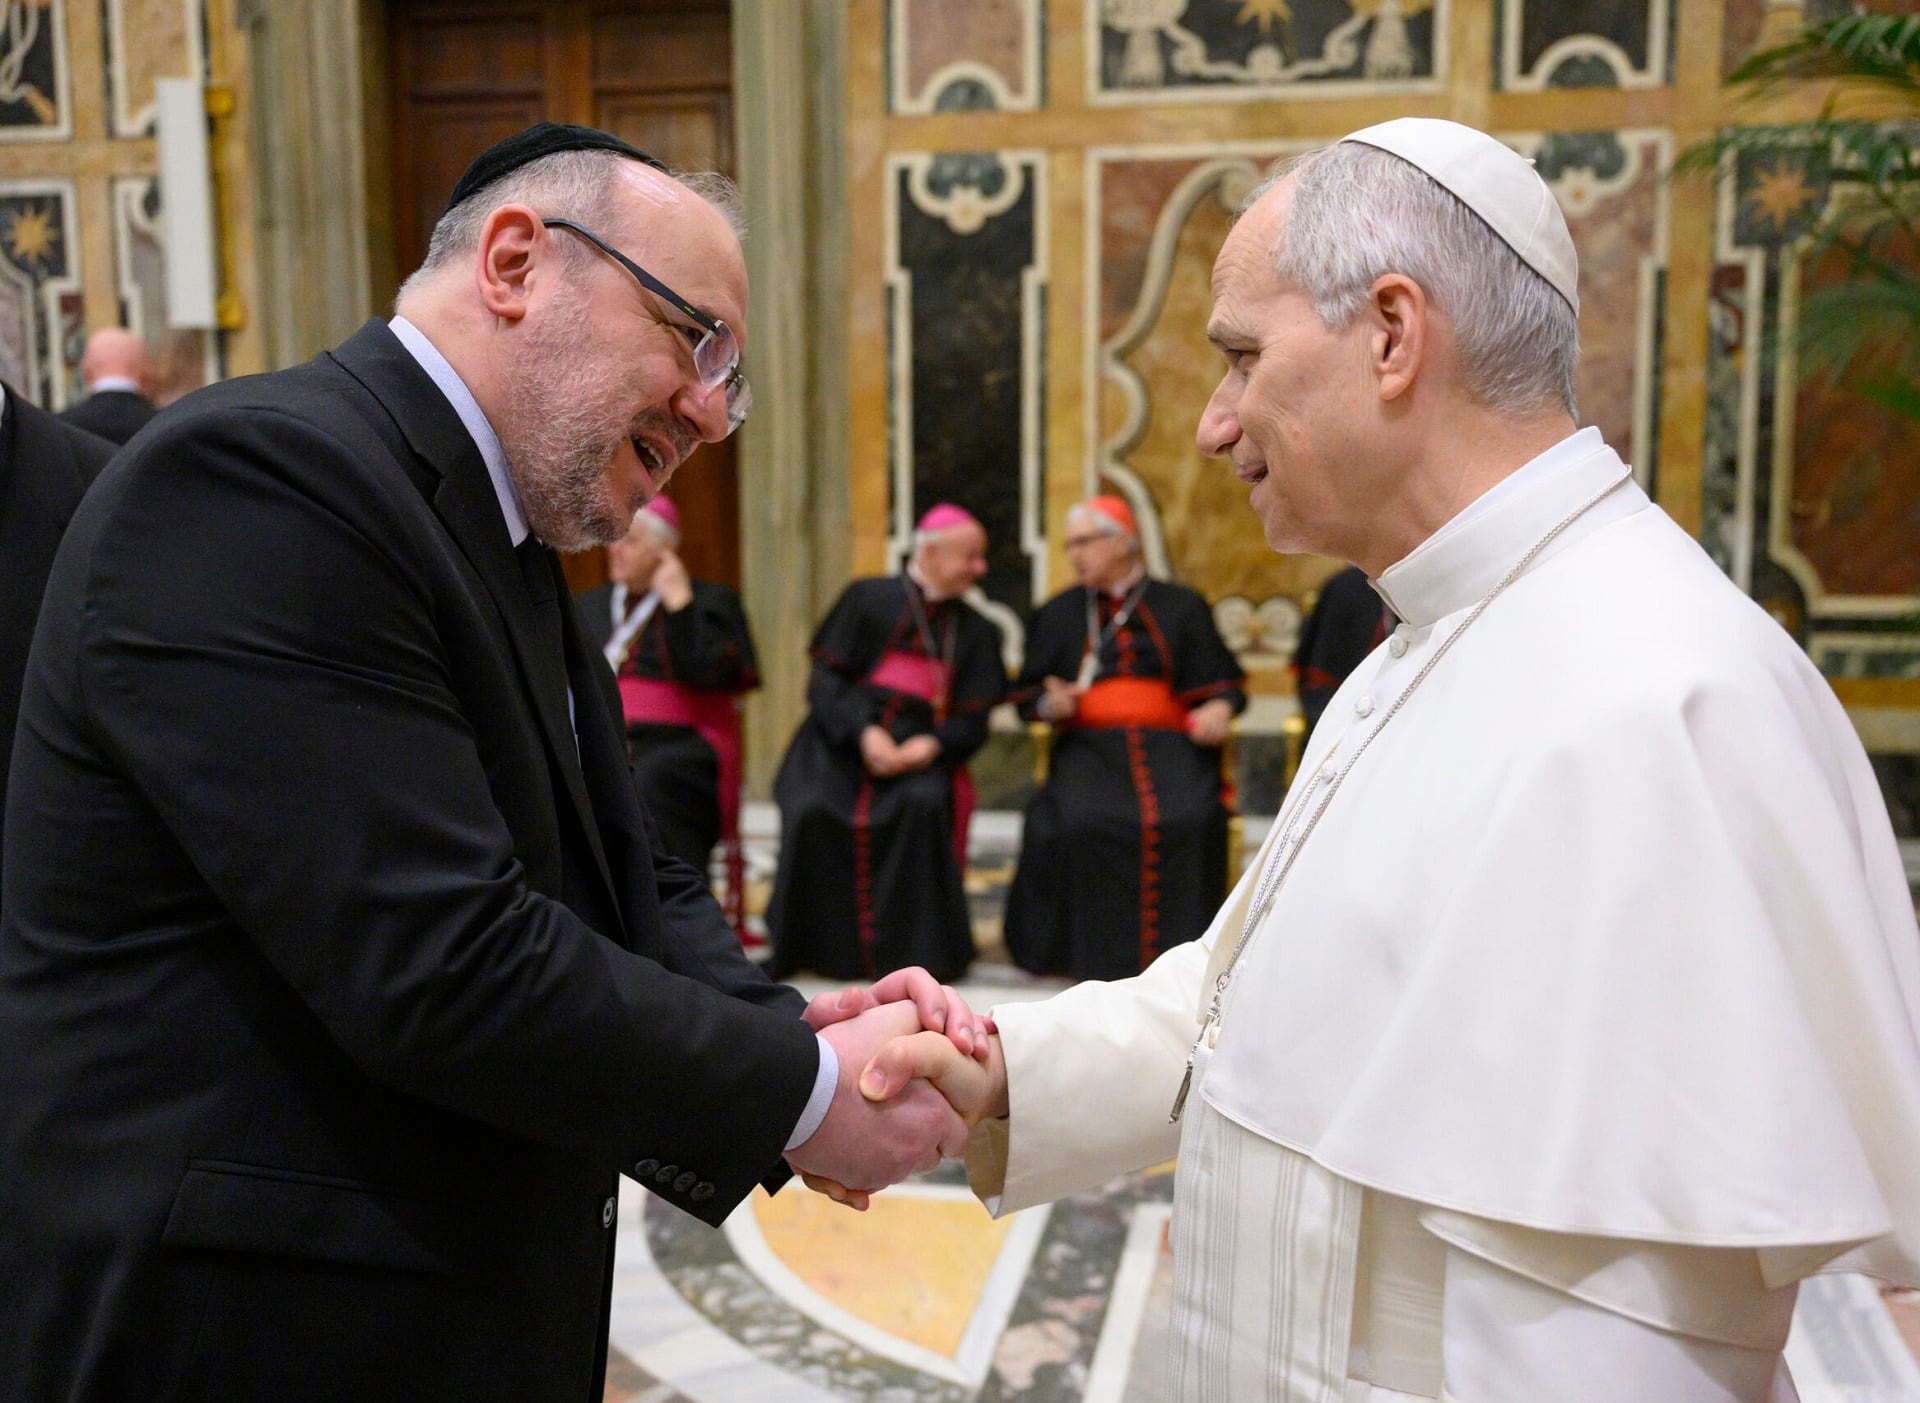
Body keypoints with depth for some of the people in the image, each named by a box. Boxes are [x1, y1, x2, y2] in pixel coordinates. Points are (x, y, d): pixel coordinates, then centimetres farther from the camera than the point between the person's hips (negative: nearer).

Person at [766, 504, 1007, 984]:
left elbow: (972, 719, 8)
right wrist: (865, 732, -16)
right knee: (813, 813, -29)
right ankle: (808, 946, -10)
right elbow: (826, 679, 0)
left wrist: (929, 747, -13)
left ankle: (914, 949, -20)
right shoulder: (868, 599, 7)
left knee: (924, 806, -32)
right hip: (841, 740, -1)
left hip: (918, 750, 1)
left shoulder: (976, 632, 14)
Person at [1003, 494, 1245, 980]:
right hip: (1089, 744, 1)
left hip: (1168, 740, -1)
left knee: (1188, 818, -32)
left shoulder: (1181, 607, 15)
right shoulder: (1056, 615, 19)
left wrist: (1220, 707, -10)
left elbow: (1223, 681, 12)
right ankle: (1095, 951, -17)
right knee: (1077, 821, -31)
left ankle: (1176, 950, -17)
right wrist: (1050, 703, -6)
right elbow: (1027, 694, 16)